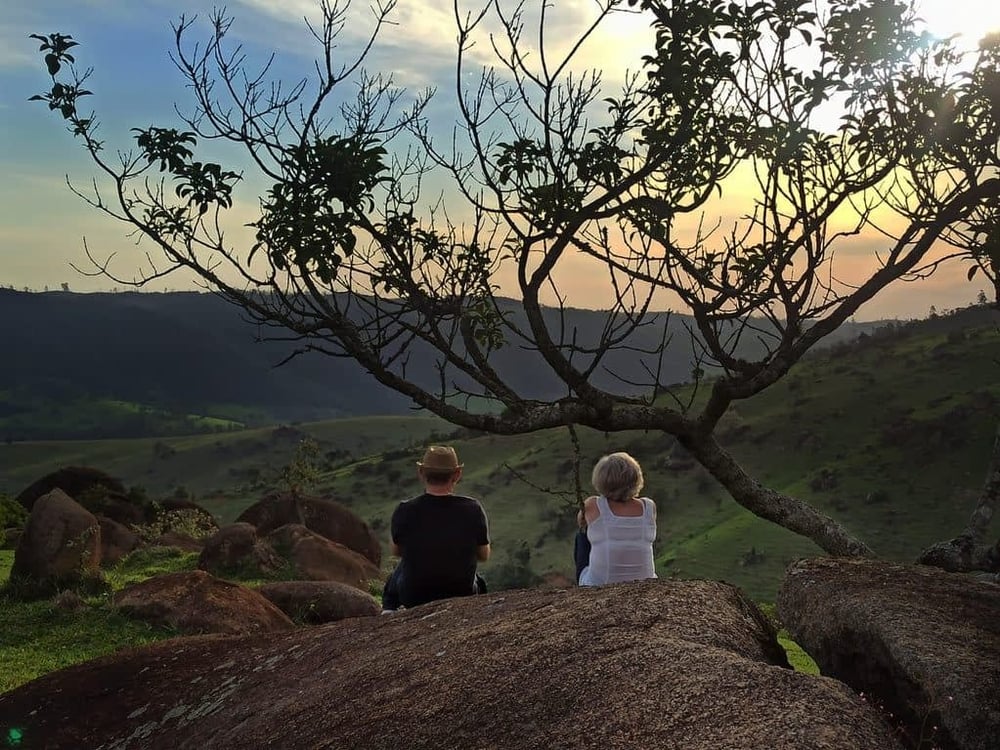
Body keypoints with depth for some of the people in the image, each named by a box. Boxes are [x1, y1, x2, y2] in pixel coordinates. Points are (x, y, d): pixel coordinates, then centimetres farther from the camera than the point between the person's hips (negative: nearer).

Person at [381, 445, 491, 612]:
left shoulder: (404, 511, -21)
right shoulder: (472, 509, -20)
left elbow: (396, 551, -1)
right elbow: (484, 556, -5)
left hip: (413, 598, 0)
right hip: (462, 595, 0)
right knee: (478, 583, 37)